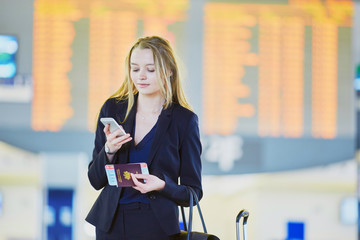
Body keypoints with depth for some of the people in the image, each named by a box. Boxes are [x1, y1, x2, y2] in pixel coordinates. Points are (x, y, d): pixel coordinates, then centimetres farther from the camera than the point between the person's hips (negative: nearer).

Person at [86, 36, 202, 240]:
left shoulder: (184, 120, -3)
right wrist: (109, 151, -12)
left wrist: (162, 186, -19)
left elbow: (193, 192, -1)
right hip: (112, 224, 2)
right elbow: (96, 181, 6)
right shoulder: (113, 109, 4)